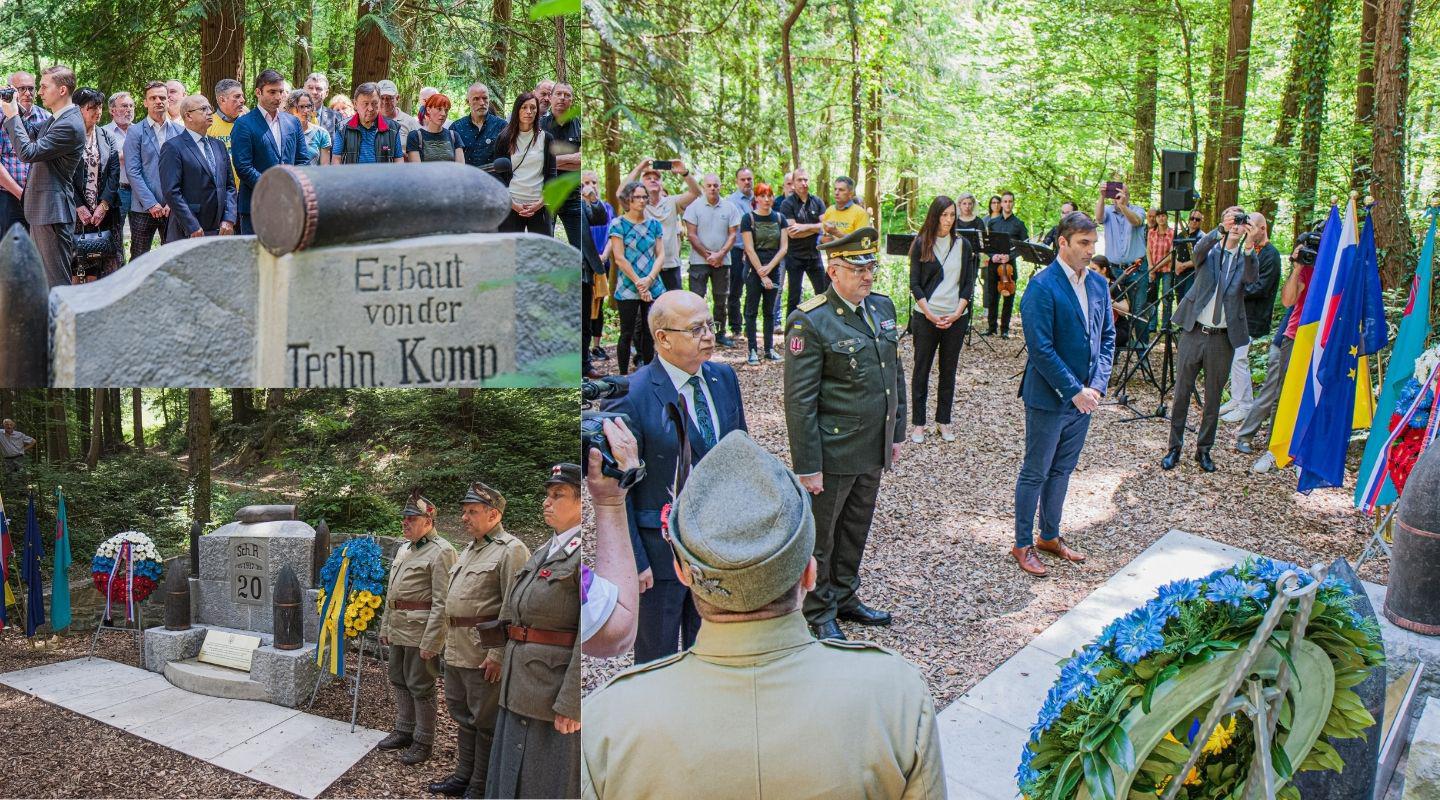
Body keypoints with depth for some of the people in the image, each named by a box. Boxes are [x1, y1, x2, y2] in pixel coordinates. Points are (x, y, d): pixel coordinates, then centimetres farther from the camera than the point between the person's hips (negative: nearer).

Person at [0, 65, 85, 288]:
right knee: (41, 276, 16)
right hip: (39, 208, 10)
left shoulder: (70, 125, -17)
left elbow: (28, 152, -20)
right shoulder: (54, 120, 14)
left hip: (53, 211, -10)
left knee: (56, 280, -6)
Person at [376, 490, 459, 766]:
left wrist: (430, 642, -22)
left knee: (420, 686, 0)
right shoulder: (404, 548, 14)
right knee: (399, 681, 17)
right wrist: (385, 627, 19)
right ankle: (404, 730, 31)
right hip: (399, 629, 9)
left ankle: (423, 741, 11)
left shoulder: (441, 551, -15)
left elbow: (442, 603, -19)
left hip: (421, 631, -9)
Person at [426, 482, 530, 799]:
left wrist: (498, 655, -22)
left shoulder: (511, 551, -13)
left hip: (484, 653, -9)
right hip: (455, 650, 9)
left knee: (485, 721, 1)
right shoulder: (469, 550, 17)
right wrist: (446, 639, 18)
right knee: (463, 715, 19)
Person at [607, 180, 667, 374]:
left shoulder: (654, 224, 9)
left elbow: (661, 254, 4)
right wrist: (638, 283, -11)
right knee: (627, 334, 1)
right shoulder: (618, 224, -3)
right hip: (627, 290, -4)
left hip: (653, 288, 4)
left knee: (649, 333, 7)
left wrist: (649, 279, -10)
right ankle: (623, 375, 8)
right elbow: (619, 258, -8)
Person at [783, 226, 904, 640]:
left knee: (856, 529, 22)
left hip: (873, 450, 7)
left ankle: (845, 598, 40)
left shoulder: (882, 306, 6)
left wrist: (896, 433, 15)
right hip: (833, 453, -7)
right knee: (820, 535, 10)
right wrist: (807, 465, -18)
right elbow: (799, 401, -18)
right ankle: (818, 613, 26)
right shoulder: (810, 322, -18)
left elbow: (895, 374, 15)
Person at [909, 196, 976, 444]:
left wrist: (957, 312, -7)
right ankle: (918, 422, 11)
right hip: (926, 318, -2)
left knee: (949, 370, 8)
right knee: (921, 370, 4)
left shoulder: (962, 244, 6)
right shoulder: (921, 244, -1)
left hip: (956, 318, 2)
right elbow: (915, 284, -3)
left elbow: (968, 282, 6)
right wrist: (930, 314, -12)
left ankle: (943, 420, 18)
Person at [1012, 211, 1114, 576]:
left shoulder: (1098, 283, 5)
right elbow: (1041, 349, -20)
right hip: (1048, 397, -7)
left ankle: (1050, 536, 32)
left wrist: (1097, 385, -3)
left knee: (1062, 470, 18)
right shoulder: (1042, 286, -17)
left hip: (1083, 396, 7)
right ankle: (1023, 545, 17)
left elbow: (1107, 337, 10)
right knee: (1036, 472, 5)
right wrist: (1074, 391, -18)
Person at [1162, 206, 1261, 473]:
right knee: (1181, 393, 4)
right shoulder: (1209, 250, 4)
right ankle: (1174, 448, 14)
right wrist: (1221, 230, -38)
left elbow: (1252, 280, -17)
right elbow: (1199, 249, -21)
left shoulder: (1246, 258, 5)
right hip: (1193, 332, -1)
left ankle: (1204, 449, 22)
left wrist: (1248, 247, -31)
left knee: (1213, 397, 9)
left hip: (1223, 338, 1)